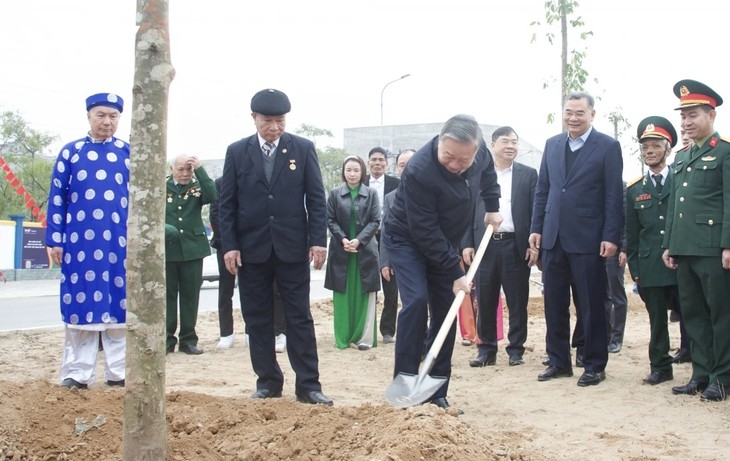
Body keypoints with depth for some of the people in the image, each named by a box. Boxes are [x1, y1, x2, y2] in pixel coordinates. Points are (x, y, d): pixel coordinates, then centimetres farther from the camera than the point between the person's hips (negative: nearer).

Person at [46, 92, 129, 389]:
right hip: (80, 243, 0)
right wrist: (56, 240, -1)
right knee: (80, 304, 4)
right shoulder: (70, 152, 6)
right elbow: (57, 198, 5)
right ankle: (77, 373, 13)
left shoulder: (130, 154, 7)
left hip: (120, 243, 0)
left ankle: (119, 372, 13)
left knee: (119, 305, 4)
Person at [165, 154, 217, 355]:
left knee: (190, 295, 6)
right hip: (166, 249, -1)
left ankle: (188, 340, 15)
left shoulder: (197, 186, 3)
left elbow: (212, 196, -17)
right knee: (167, 295, 4)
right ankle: (167, 340, 12)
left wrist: (200, 169, -19)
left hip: (192, 248, 1)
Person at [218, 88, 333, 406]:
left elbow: (316, 198, 1)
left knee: (300, 318, 2)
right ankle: (268, 382, 18)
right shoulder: (237, 151, 4)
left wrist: (318, 240, -7)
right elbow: (227, 203, 4)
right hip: (251, 249, 1)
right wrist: (229, 245, -4)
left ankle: (308, 385, 8)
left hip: (292, 248, -1)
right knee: (257, 320, 7)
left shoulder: (303, 149, 2)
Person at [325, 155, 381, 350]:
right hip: (340, 250, 1)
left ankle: (364, 337, 2)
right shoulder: (334, 193, 4)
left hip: (365, 250, -1)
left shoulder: (371, 194, 3)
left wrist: (359, 240, -14)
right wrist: (343, 239, -13)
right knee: (342, 295, 4)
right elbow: (330, 220, 2)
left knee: (364, 295, 1)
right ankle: (343, 337, 10)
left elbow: (375, 221, -2)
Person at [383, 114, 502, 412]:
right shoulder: (419, 171, -35)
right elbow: (425, 232, -30)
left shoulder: (479, 153, -15)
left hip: (445, 241, 6)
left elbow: (487, 171, 13)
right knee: (416, 300, -24)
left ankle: (436, 392, 7)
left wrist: (492, 207, 7)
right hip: (407, 239, -6)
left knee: (446, 309, 0)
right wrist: (455, 273, -25)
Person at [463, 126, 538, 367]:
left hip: (516, 245, -1)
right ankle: (486, 350, 14)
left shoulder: (528, 174, 6)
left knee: (517, 302, 4)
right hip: (485, 245, 1)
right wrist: (467, 244, -1)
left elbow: (536, 211, 2)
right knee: (485, 302, 5)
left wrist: (534, 244, -6)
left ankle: (516, 350, 14)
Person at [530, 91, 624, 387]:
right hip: (553, 238, 5)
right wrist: (536, 228, 7)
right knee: (554, 305, 10)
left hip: (587, 240, -5)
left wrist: (611, 237, -12)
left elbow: (614, 196, -7)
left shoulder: (608, 147, -3)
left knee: (591, 307, 4)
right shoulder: (552, 145, 11)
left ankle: (594, 366, 16)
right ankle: (558, 362, 21)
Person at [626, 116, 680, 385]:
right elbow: (631, 234, 10)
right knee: (656, 319, 7)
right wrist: (634, 270, 5)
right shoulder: (634, 190, 10)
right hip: (650, 268, 2)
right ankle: (660, 367, 17)